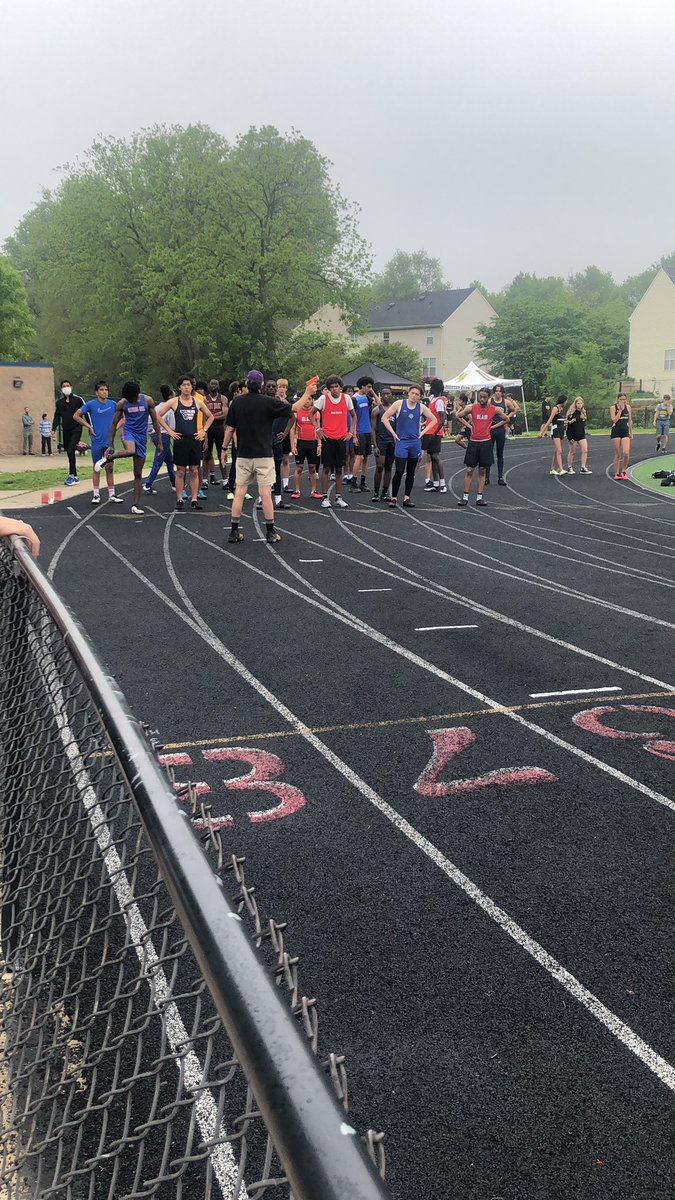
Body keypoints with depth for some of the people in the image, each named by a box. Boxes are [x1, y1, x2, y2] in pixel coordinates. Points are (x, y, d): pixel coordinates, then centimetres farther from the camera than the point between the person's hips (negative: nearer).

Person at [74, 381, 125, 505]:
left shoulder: (113, 404, 3)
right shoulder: (91, 404, -5)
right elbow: (76, 416, 1)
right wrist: (89, 426, -3)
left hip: (109, 441, 2)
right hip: (97, 441, -2)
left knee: (110, 468, 6)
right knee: (96, 468, 4)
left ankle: (112, 495, 12)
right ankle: (96, 495, 10)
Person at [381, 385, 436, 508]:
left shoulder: (421, 407, 4)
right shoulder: (399, 404, -3)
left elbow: (434, 420, 15)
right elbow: (385, 418, -1)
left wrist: (423, 432, 5)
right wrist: (393, 433, -5)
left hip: (415, 442, 3)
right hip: (402, 442, -3)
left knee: (411, 472, 7)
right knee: (399, 472, -8)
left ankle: (407, 498, 14)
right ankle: (394, 497, 2)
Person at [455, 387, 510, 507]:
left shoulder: (494, 409, -2)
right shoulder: (472, 408, -2)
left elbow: (506, 419, 11)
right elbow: (459, 416, 12)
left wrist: (493, 427, 4)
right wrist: (468, 425, 6)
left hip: (486, 442, 0)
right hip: (473, 442, 0)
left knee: (482, 470, 5)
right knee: (469, 470, 0)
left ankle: (480, 497, 9)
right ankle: (465, 497, 2)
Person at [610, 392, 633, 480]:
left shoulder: (628, 407, 6)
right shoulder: (613, 407, -2)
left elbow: (630, 420, 13)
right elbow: (614, 420, -14)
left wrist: (631, 433, 13)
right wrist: (620, 410, -15)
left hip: (625, 432, 2)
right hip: (616, 432, -2)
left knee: (626, 453, -13)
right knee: (617, 454, 1)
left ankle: (624, 471, 5)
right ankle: (617, 473, 10)